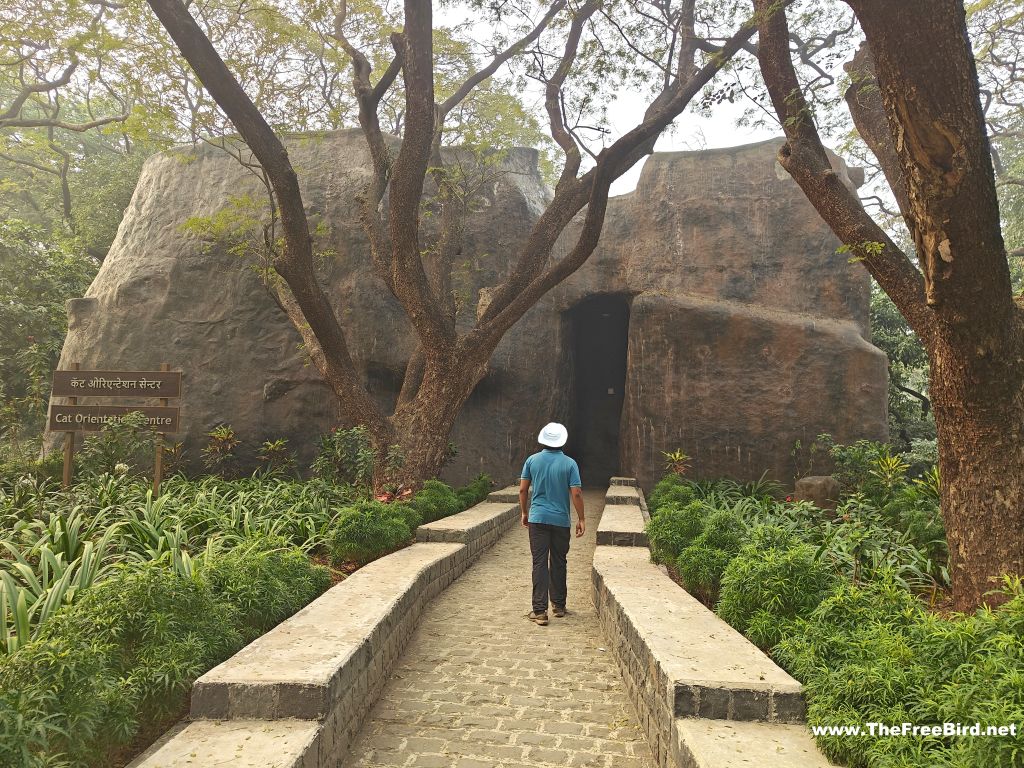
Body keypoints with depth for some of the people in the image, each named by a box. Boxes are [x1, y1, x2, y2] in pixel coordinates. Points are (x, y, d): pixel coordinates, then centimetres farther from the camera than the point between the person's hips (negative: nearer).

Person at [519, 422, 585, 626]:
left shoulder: (532, 460, 0)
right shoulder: (569, 464, -5)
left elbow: (523, 489, 2)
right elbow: (576, 493, -8)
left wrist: (524, 513, 15)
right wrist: (581, 519, 1)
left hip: (538, 519, 0)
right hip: (561, 520, 0)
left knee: (540, 563, 0)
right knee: (558, 562, 14)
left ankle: (540, 611, -4)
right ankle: (559, 605, 25)